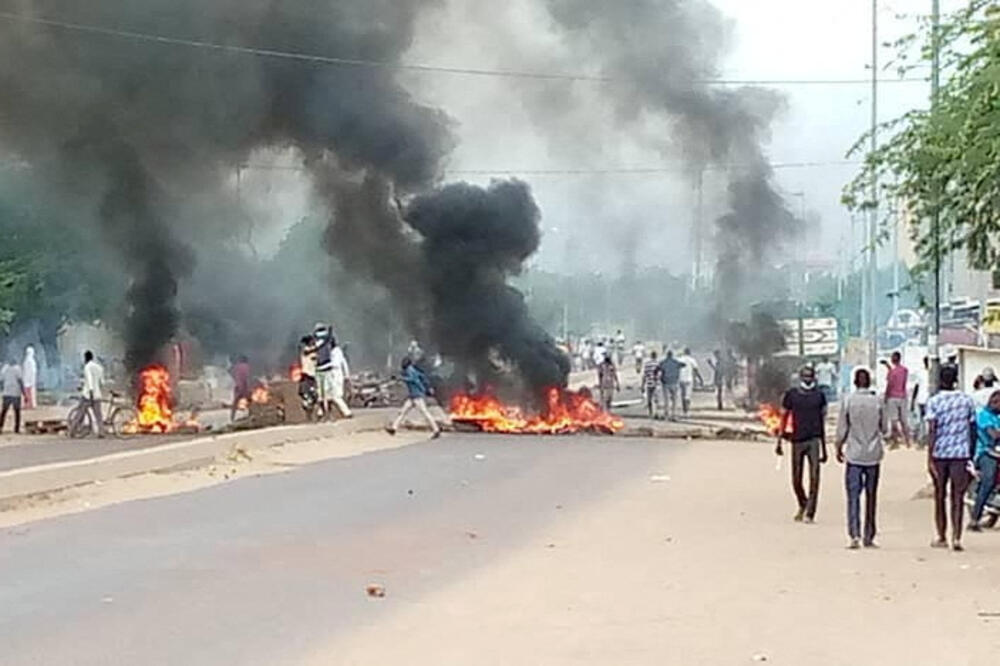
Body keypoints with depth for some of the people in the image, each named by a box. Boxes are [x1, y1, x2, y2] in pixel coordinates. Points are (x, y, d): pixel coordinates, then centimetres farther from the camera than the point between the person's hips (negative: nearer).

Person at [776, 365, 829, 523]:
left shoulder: (819, 396, 9)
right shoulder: (791, 395, 5)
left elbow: (822, 422, 14)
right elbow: (784, 418, 8)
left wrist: (824, 449, 16)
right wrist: (779, 441, 0)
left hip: (814, 440, 0)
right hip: (797, 440, 0)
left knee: (814, 477, -11)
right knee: (796, 480, 5)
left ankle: (810, 513, -7)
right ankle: (803, 505, 32)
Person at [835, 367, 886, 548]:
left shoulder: (848, 401, -6)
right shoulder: (877, 401, -2)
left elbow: (842, 428, -3)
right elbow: (883, 428, 6)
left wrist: (839, 448, 9)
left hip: (854, 455, -2)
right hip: (873, 455, 2)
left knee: (853, 495, -1)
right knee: (871, 496, 10)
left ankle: (855, 535, -15)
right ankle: (869, 537, 14)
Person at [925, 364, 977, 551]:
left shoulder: (934, 401, -4)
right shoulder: (967, 400, 4)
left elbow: (932, 430, -11)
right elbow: (973, 430, 7)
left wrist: (929, 458, -11)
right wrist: (972, 455, 17)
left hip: (939, 453, -1)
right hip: (961, 453, 1)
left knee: (940, 496, 11)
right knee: (958, 497, 2)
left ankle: (941, 538, 17)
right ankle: (957, 537, -10)